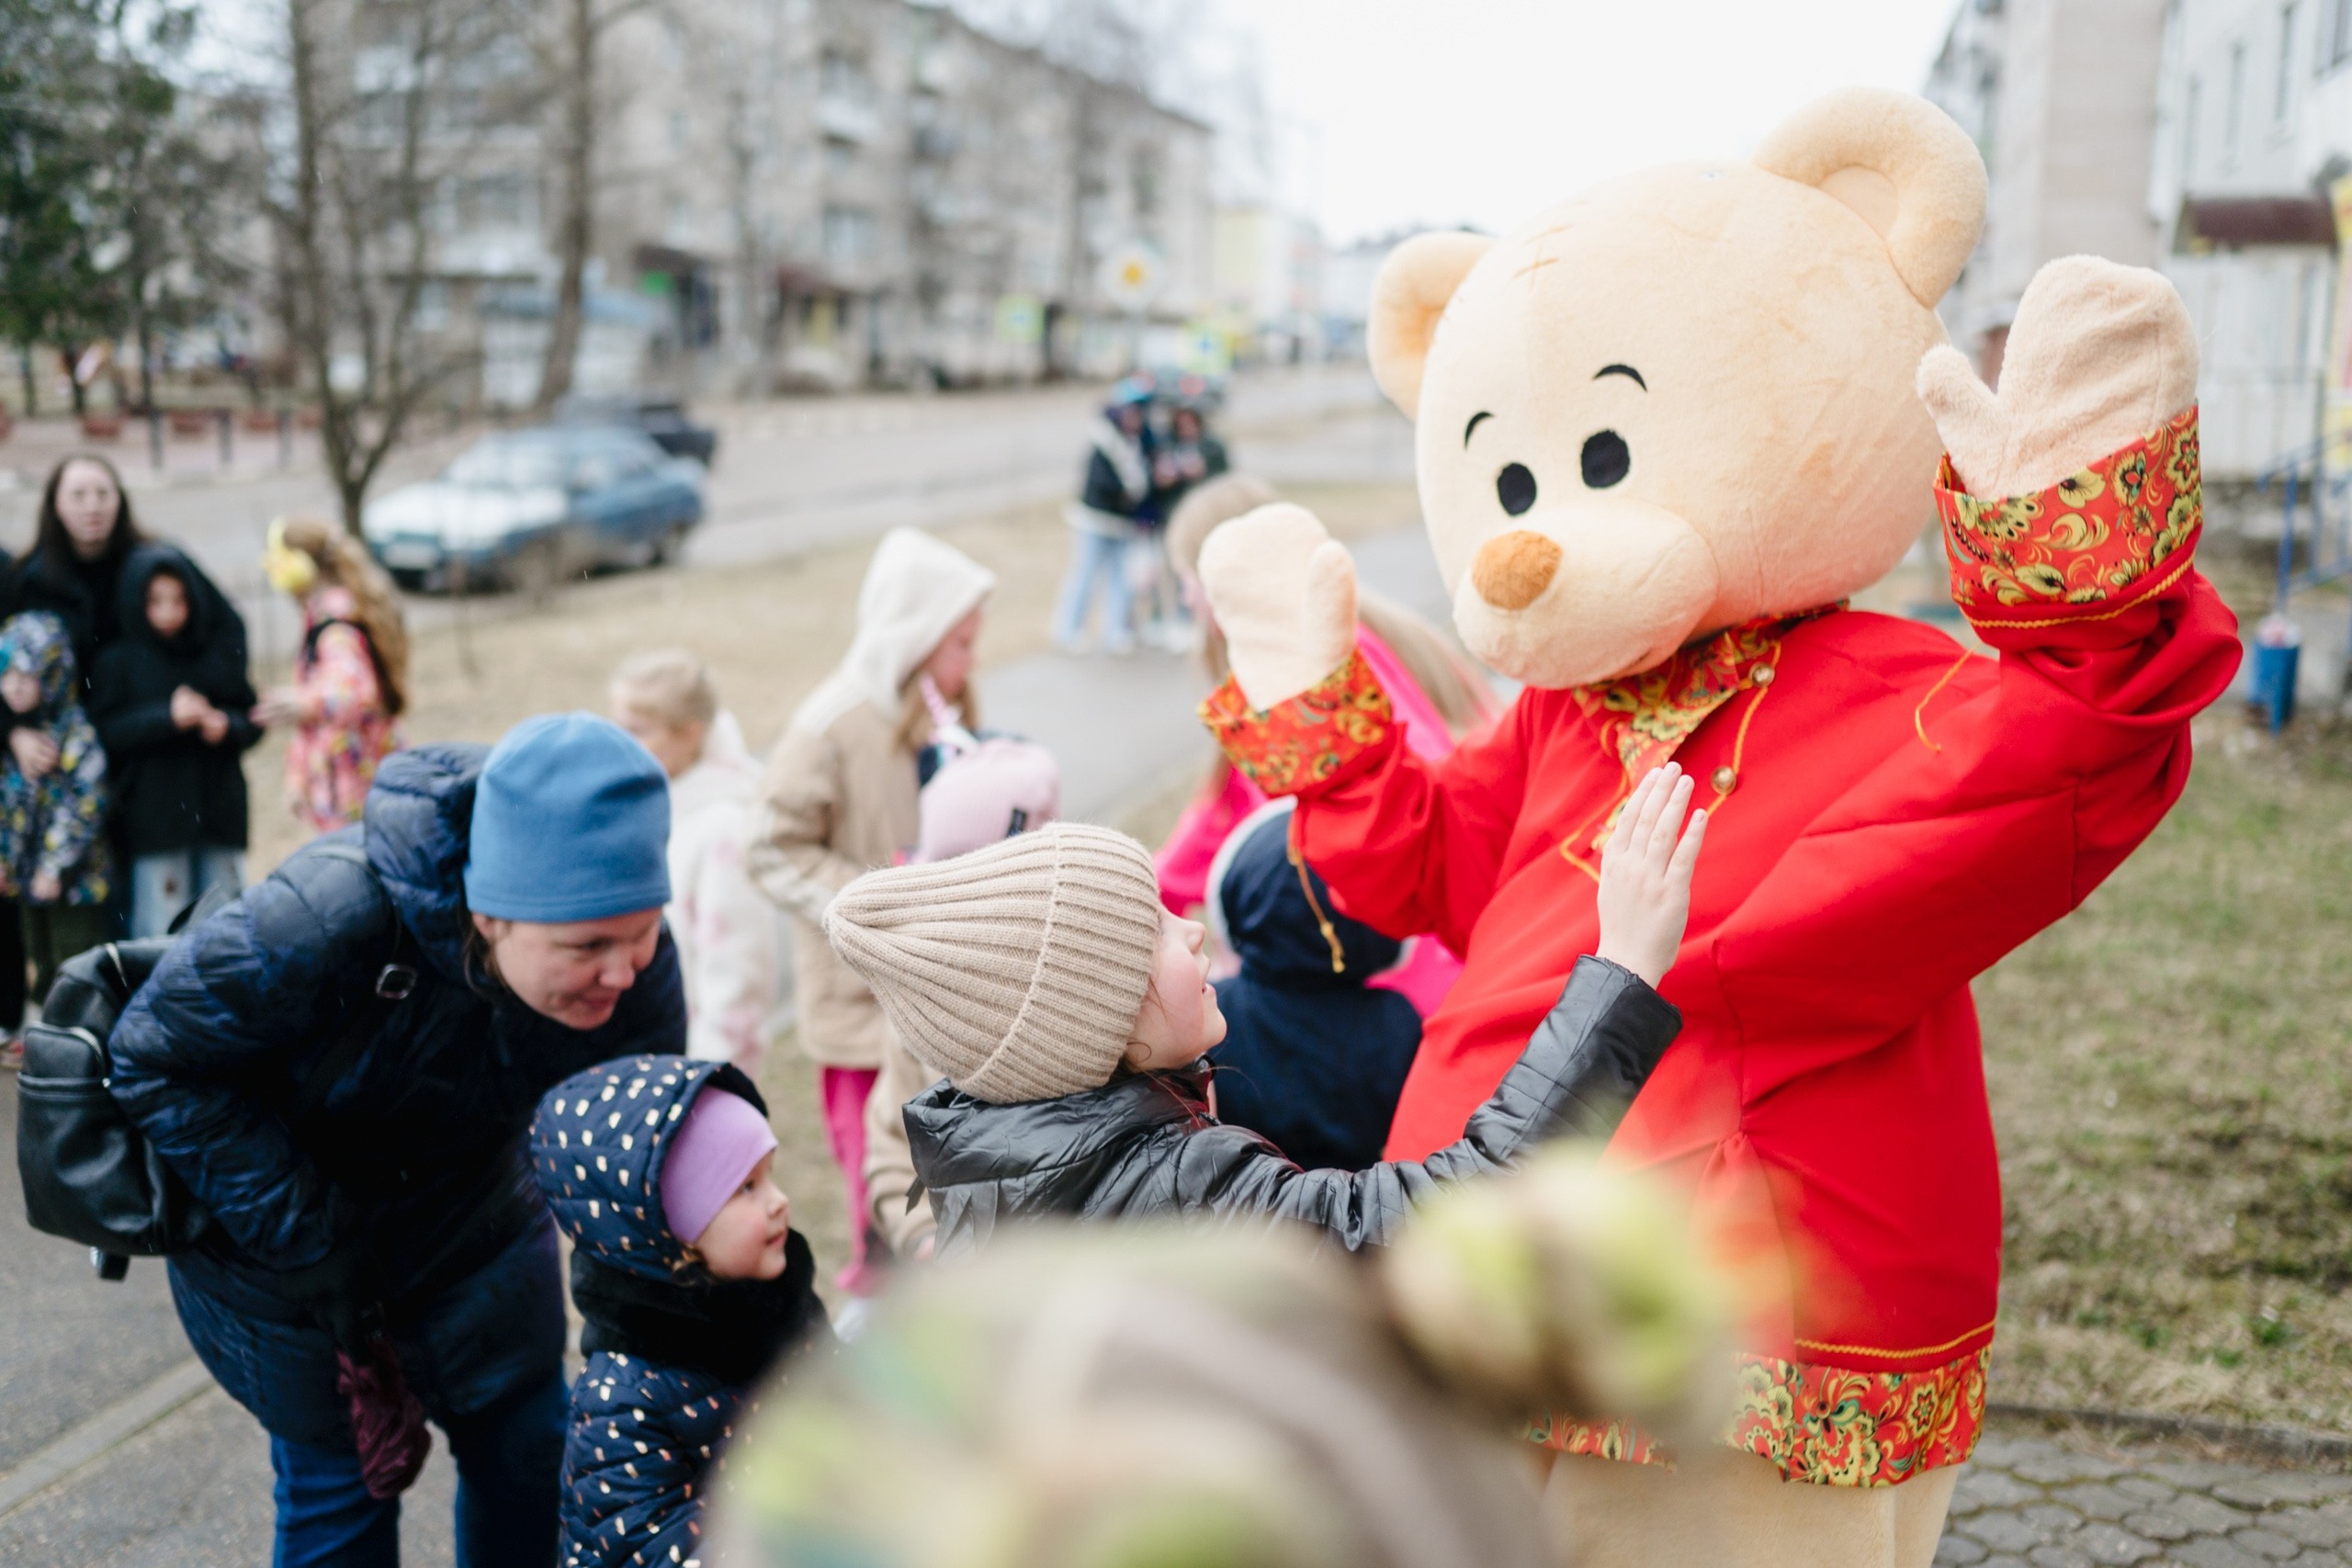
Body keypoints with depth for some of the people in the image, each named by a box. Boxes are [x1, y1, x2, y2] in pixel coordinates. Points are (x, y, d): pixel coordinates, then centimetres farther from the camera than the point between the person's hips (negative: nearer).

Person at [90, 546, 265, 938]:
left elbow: (253, 720, 7)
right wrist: (167, 717, -21)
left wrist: (226, 725, -14)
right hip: (154, 815, -3)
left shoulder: (222, 650, 7)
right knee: (162, 932, -1)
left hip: (220, 812, 3)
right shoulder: (118, 660, 0)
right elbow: (107, 730, -10)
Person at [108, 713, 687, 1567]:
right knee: (338, 1481, 10)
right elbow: (156, 1064, -24)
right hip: (270, 1237, -4)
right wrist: (312, 1244, -24)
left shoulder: (636, 963, -26)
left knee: (530, 1449, 14)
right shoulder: (323, 921, -40)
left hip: (471, 1223, 4)